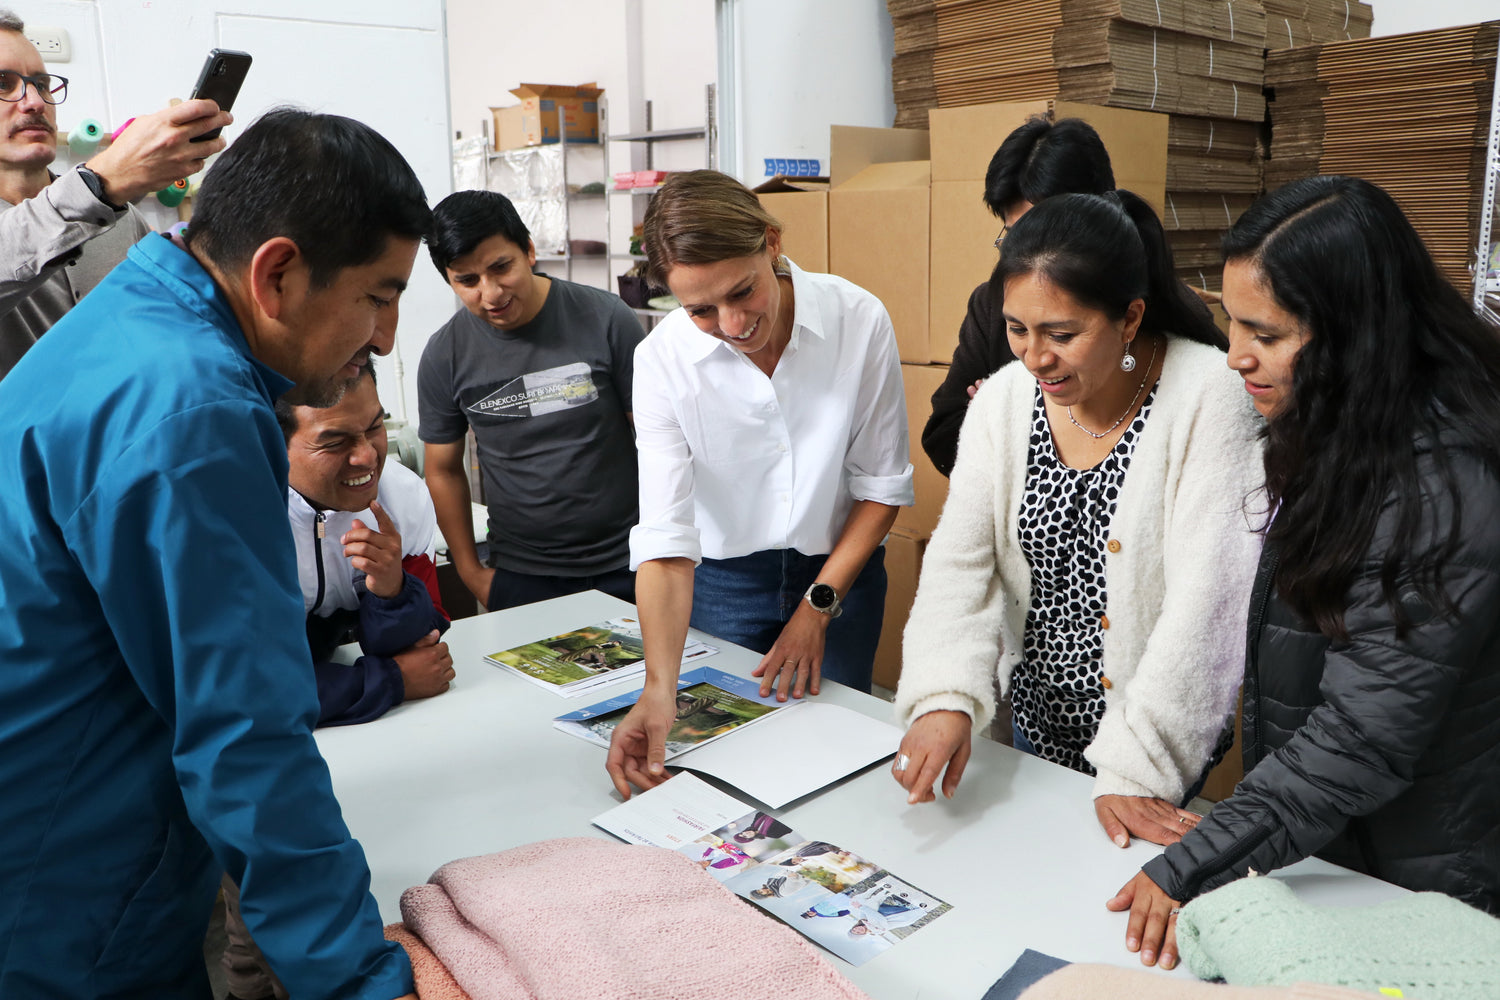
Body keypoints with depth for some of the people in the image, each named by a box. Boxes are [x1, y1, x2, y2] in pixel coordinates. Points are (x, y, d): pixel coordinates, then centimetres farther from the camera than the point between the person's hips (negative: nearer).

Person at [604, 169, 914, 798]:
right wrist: (659, 687, -36)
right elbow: (665, 532, -24)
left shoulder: (859, 320, -19)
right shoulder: (662, 358, -19)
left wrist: (819, 607, -11)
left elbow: (882, 484, -8)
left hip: (839, 569, 0)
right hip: (722, 580, 0)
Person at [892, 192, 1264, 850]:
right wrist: (944, 696, -25)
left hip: (1157, 744, -4)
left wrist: (1136, 768, -25)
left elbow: (1205, 595, -23)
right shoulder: (1002, 402, -5)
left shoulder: (1206, 395, -20)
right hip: (1038, 720, 5)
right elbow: (959, 561, -8)